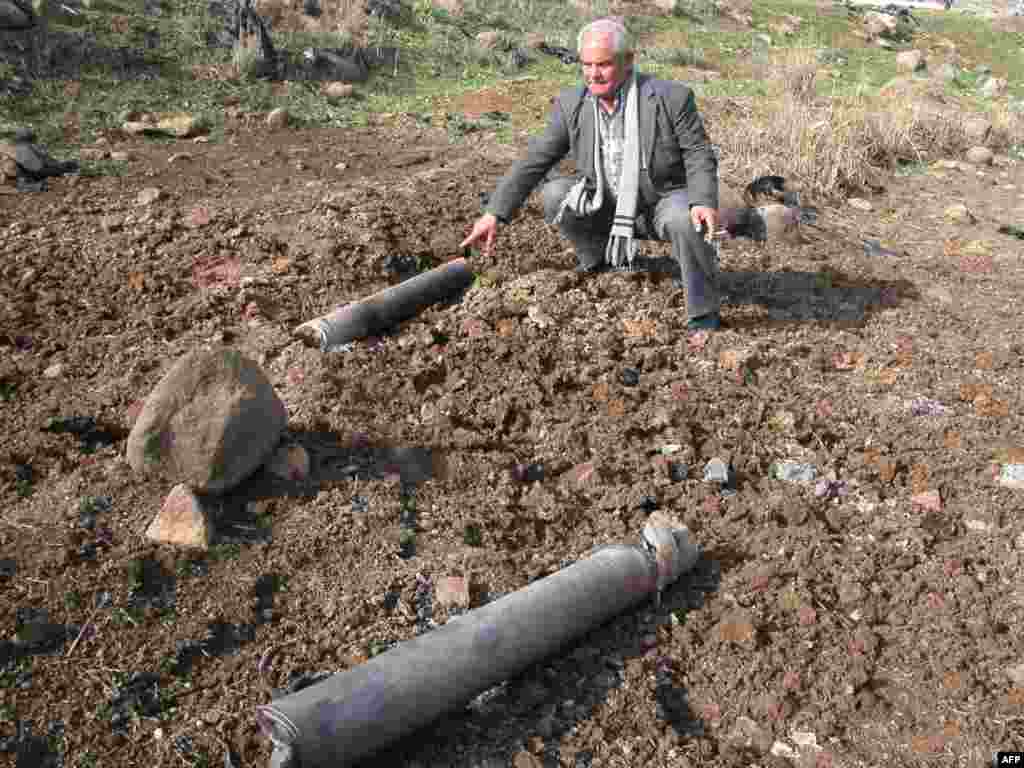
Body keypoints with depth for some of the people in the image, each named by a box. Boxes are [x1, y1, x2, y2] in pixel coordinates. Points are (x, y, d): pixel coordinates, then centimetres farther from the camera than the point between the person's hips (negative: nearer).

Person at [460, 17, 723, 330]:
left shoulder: (672, 97, -16)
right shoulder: (571, 104, -7)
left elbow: (699, 157, -12)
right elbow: (534, 160, -6)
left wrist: (704, 203, -32)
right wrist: (495, 213, -12)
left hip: (664, 200, -3)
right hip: (609, 206, 4)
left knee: (686, 220, -35)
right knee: (554, 194, -16)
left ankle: (704, 318, -17)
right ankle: (600, 256, 9)